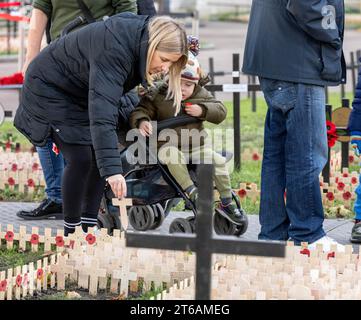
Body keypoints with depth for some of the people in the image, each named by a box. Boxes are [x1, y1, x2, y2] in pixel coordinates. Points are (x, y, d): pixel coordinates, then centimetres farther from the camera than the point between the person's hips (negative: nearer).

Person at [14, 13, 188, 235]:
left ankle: (89, 228, 5)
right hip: (49, 89, -9)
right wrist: (112, 169, -54)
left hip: (81, 91, 9)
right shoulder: (114, 50, -39)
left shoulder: (140, 36, -11)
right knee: (81, 158, -15)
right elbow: (102, 112, -48)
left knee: (100, 154, -1)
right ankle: (71, 232, -4)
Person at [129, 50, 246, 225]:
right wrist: (142, 122, -32)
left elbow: (221, 111, 0)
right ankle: (191, 191, -36)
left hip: (196, 146, 3)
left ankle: (227, 203, -4)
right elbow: (141, 110, -8)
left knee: (218, 160, -17)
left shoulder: (202, 95, 6)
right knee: (172, 155, -38)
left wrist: (202, 110, -19)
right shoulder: (157, 96, -3)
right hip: (169, 144, -3)